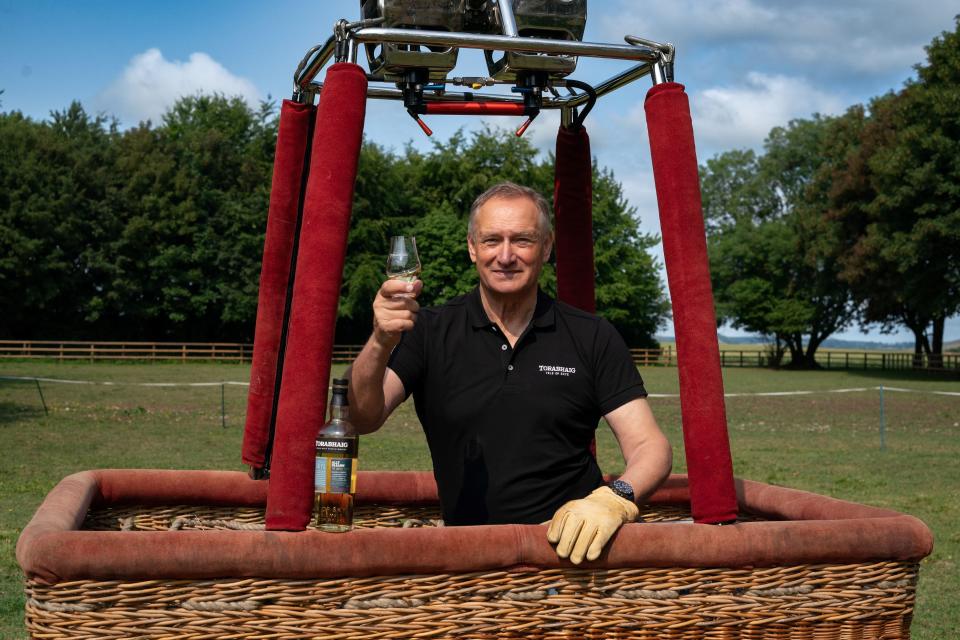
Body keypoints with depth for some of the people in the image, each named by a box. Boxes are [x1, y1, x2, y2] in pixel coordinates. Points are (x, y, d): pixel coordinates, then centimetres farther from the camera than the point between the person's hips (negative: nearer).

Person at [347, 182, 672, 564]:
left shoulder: (592, 338, 6)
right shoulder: (431, 333, 5)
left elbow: (649, 446, 3)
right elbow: (363, 420, -6)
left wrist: (615, 498, -19)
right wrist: (380, 343, -26)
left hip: (573, 544, 0)